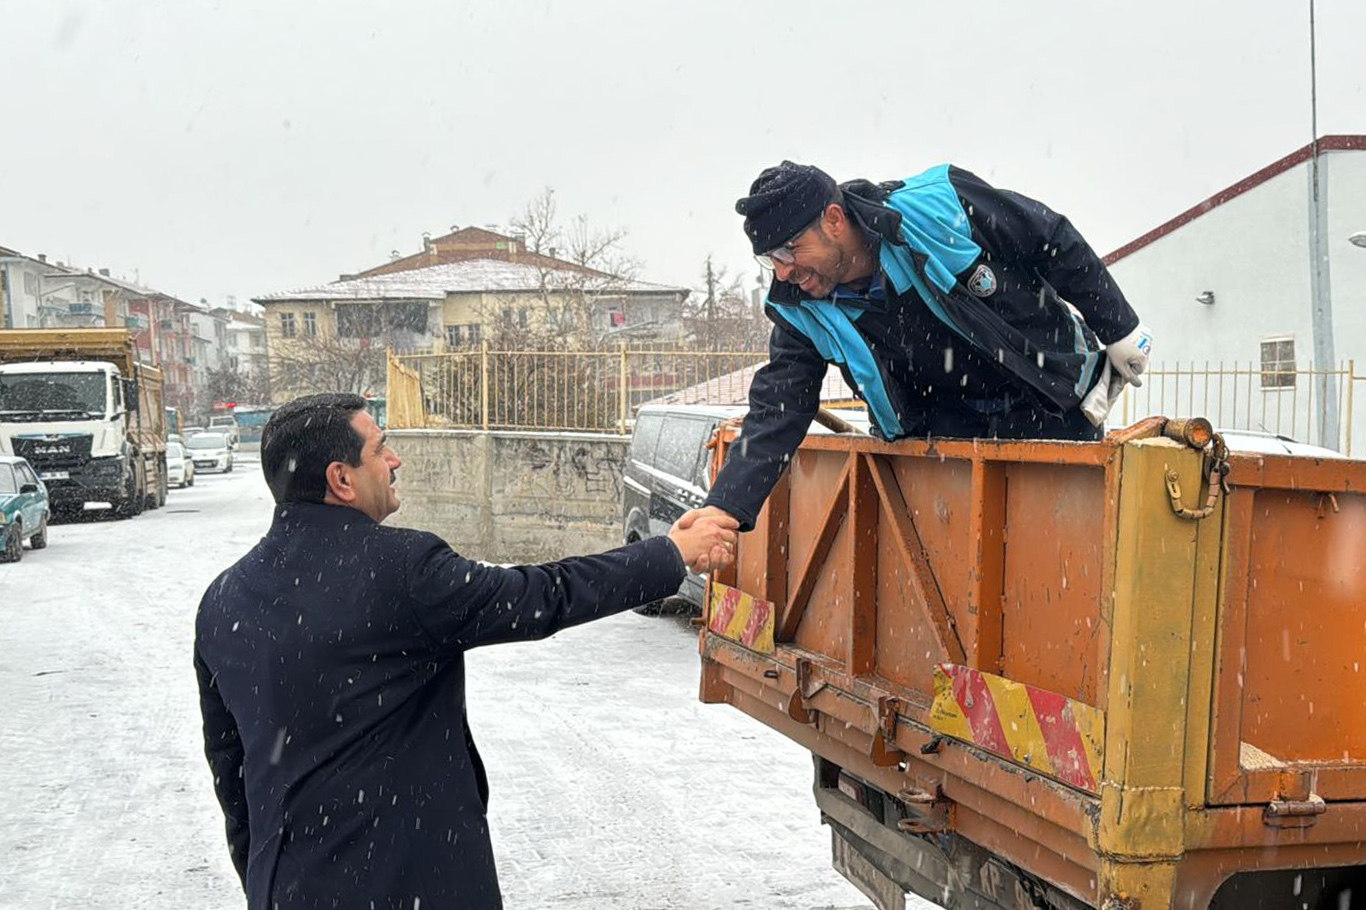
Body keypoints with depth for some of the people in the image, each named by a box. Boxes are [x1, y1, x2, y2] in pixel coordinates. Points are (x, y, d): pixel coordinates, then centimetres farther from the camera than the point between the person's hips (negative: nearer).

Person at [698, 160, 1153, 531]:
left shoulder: (939, 204, -28)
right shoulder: (801, 312, -15)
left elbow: (1056, 242, -14)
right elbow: (773, 417, -16)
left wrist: (1121, 332, -5)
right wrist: (723, 510, -30)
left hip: (1054, 394, -3)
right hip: (948, 420, 3)